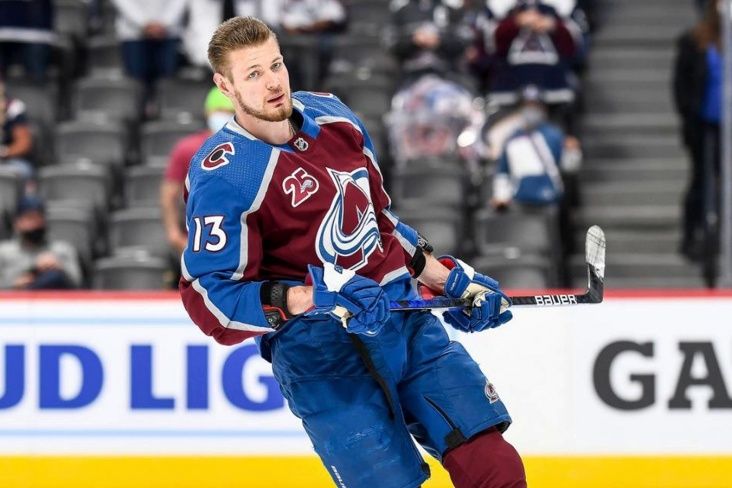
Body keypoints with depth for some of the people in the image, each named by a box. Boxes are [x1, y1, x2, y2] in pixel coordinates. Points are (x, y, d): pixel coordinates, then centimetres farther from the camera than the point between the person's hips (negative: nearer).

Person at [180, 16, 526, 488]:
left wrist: (452, 279, 17)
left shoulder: (330, 115, 8)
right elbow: (210, 297, -16)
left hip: (402, 315, 6)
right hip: (318, 350, -6)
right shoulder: (223, 178, -13)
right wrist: (310, 298, -27)